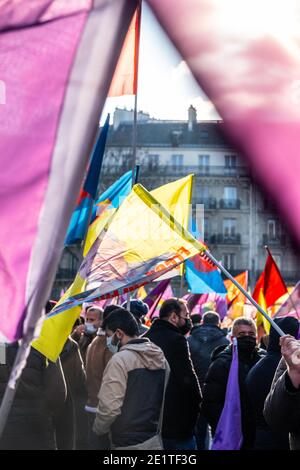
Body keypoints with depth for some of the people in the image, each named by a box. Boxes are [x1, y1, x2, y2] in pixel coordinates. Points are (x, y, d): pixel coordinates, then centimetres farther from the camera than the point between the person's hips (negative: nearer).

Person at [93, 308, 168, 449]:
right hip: (155, 439, 7)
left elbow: (110, 407, -19)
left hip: (127, 442, -7)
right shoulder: (160, 357, 8)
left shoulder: (120, 359, -15)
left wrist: (98, 428, -2)